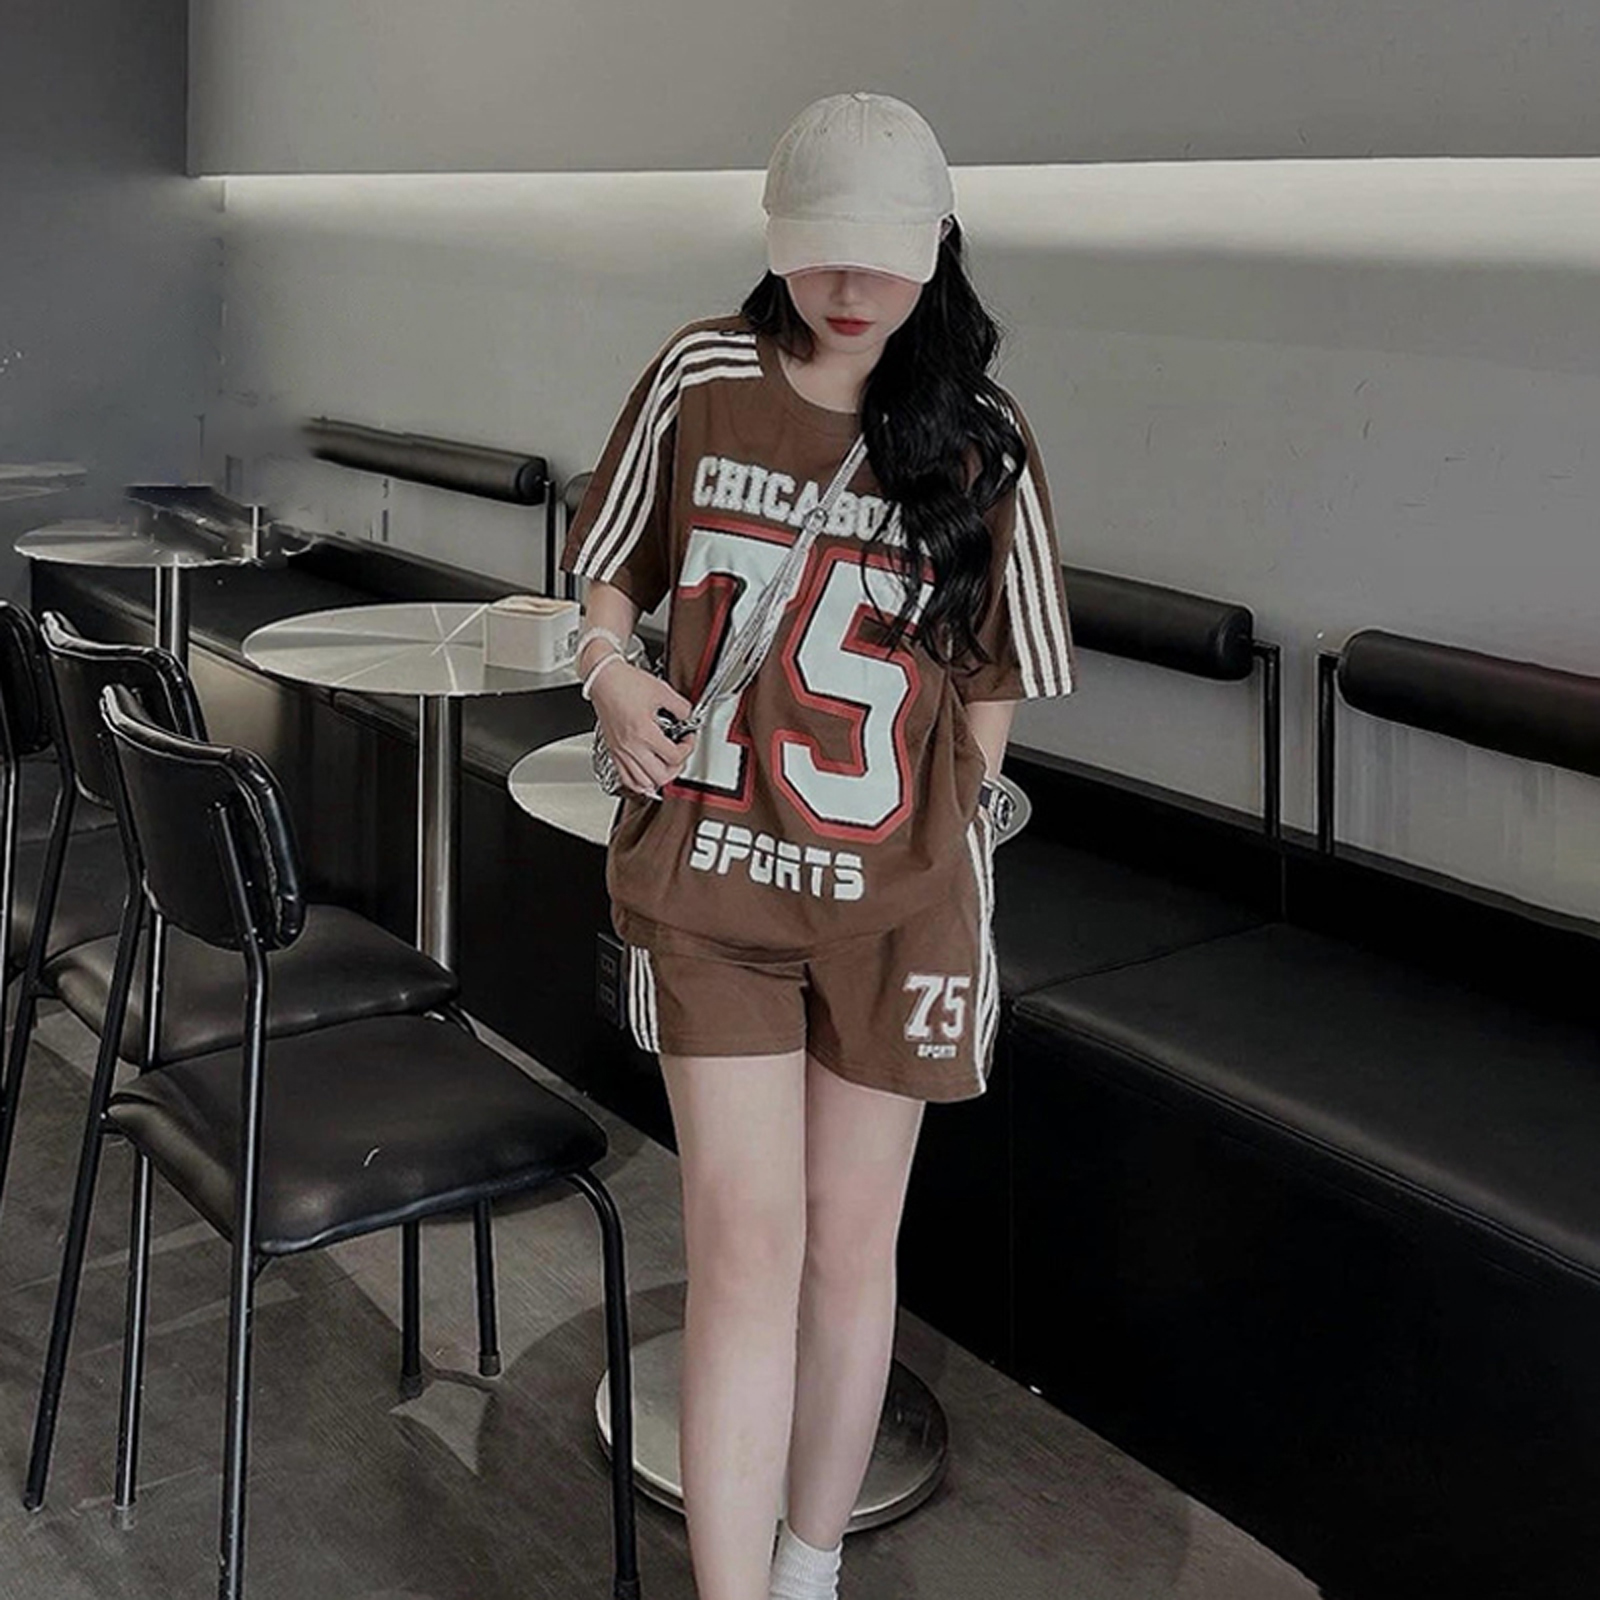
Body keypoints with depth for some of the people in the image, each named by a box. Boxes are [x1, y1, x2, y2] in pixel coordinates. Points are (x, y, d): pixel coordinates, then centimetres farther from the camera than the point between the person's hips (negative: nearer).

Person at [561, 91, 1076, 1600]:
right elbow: (612, 567, 13)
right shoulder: (700, 378, 0)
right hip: (710, 878, 0)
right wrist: (611, 671, -7)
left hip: (895, 897, 0)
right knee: (745, 1248, -4)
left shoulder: (978, 448, -3)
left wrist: (940, 866, -2)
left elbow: (989, 693, 4)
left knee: (849, 1252, 11)